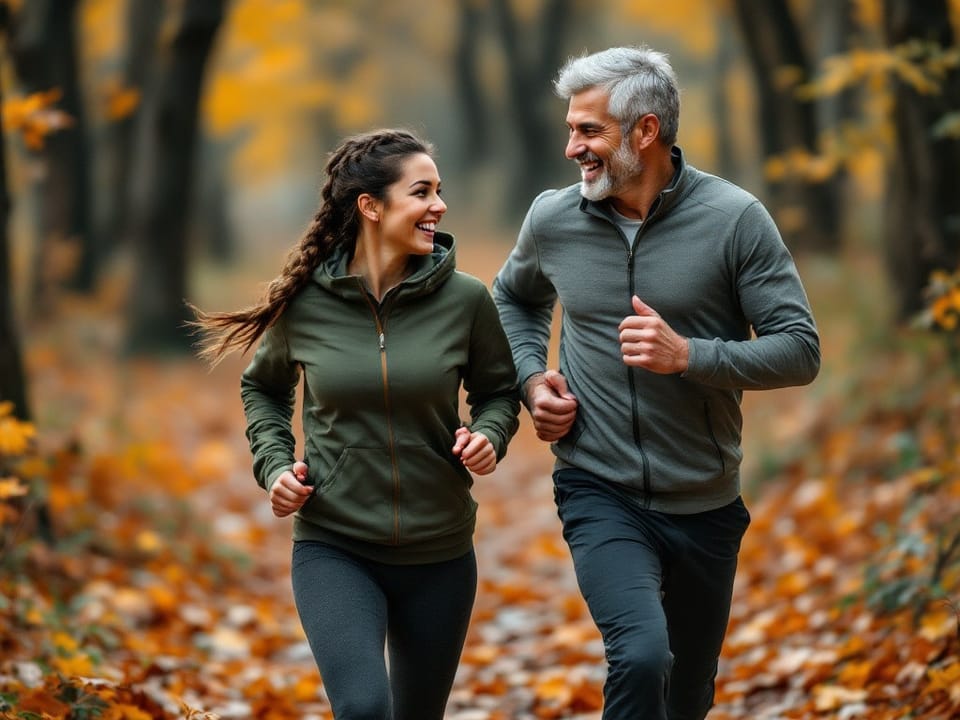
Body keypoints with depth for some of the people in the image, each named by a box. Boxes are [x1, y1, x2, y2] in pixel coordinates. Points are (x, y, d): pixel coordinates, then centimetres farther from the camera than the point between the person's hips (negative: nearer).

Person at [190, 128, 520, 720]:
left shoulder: (464, 299, -6)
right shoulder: (305, 302, -7)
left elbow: (498, 392, 9)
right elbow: (263, 388, 13)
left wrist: (489, 435, -12)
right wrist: (275, 462, -2)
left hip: (438, 554, 2)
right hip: (333, 549, -2)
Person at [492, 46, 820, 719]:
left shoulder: (734, 219, -11)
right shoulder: (552, 220, -2)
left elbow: (800, 350, -11)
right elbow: (516, 298, 21)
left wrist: (688, 355, -25)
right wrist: (532, 378, 2)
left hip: (706, 506, 1)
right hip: (601, 493, -1)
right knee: (642, 656, -27)